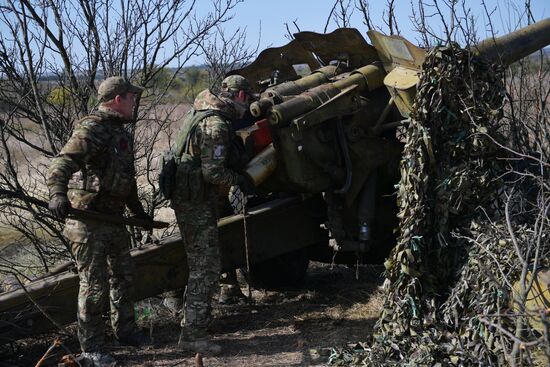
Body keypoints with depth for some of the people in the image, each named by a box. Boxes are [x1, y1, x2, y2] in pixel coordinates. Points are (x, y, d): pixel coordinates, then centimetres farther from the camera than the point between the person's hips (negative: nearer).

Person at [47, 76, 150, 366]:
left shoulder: (119, 132, 15)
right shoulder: (92, 128, -16)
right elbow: (62, 163, -31)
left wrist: (137, 211, 34)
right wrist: (57, 194, -49)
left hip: (112, 218, 10)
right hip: (88, 220, -10)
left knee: (123, 276, 19)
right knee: (94, 284, -5)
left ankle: (125, 331, 37)